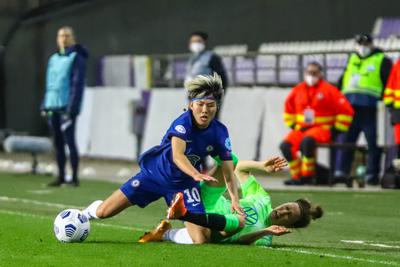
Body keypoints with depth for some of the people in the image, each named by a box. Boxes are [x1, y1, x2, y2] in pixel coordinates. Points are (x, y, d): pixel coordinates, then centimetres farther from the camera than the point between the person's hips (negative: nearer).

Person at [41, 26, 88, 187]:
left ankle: (74, 177, -4)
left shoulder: (76, 58, -4)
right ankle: (61, 176, 14)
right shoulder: (53, 59, 16)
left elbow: (78, 84, -10)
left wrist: (72, 108, -16)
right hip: (53, 107, 6)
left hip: (67, 107, -6)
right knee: (58, 142, 8)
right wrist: (44, 105, 15)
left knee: (69, 140, -8)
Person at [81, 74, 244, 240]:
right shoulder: (184, 122, -25)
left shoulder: (220, 132, -14)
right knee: (103, 212, -4)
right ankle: (86, 214, 36)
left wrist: (235, 199, -31)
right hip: (154, 173, -2)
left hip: (184, 183, 3)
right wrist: (196, 175, -59)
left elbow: (228, 173, -14)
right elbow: (177, 155, -41)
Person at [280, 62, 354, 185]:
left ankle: (307, 176, -22)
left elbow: (346, 110, -6)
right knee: (285, 145, -22)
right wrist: (292, 125, 17)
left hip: (322, 129, -5)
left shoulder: (328, 90, -5)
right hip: (301, 128, 5)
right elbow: (289, 108, 27)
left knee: (307, 141, -38)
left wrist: (336, 129, -5)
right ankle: (297, 175, -8)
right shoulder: (298, 90, 9)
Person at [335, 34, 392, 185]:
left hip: (370, 109, -5)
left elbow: (389, 82, -3)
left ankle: (372, 175, 1)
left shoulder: (381, 61, 5)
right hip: (349, 106, 5)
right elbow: (342, 81, 27)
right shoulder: (352, 60, 22)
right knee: (345, 140, 2)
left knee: (373, 142, -3)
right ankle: (341, 171, 5)